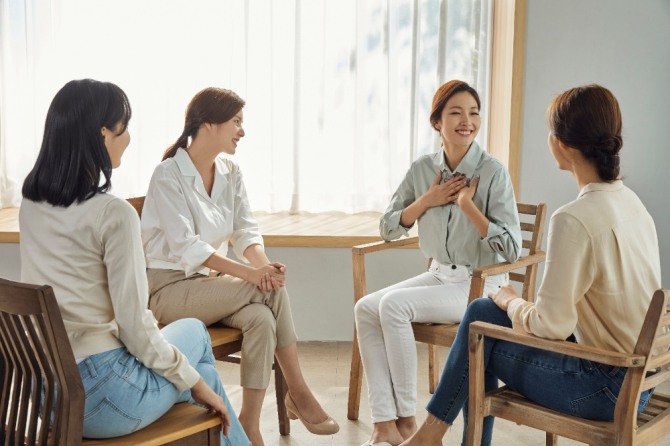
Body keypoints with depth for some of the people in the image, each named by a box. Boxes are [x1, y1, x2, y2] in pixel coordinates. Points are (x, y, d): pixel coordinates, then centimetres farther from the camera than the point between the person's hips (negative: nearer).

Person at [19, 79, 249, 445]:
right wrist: (195, 382, -5)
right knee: (194, 332, 24)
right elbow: (134, 329, -17)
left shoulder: (30, 205, 3)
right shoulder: (113, 213, -21)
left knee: (202, 374, 27)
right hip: (96, 396, -7)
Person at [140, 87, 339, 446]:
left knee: (262, 319, -29)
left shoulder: (230, 173, 7)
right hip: (171, 287, -6)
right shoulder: (168, 176, -14)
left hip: (215, 281, 6)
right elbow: (186, 248, -23)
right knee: (273, 290, -26)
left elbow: (245, 231, -1)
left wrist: (264, 264, -24)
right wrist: (250, 272, -33)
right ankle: (298, 393, -14)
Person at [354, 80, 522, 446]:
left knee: (394, 304, -26)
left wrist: (467, 204, -21)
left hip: (481, 284, -6)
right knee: (366, 308, -17)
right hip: (439, 276, 6)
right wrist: (426, 201, -7)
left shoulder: (493, 172, -12)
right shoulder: (422, 169, 3)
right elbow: (388, 229, 8)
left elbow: (511, 249, -16)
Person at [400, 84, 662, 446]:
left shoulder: (573, 219, -24)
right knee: (482, 310, 10)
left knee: (481, 329, 5)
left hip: (609, 388, -8)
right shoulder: (631, 202, 4)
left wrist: (511, 302, -2)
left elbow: (550, 325, -22)